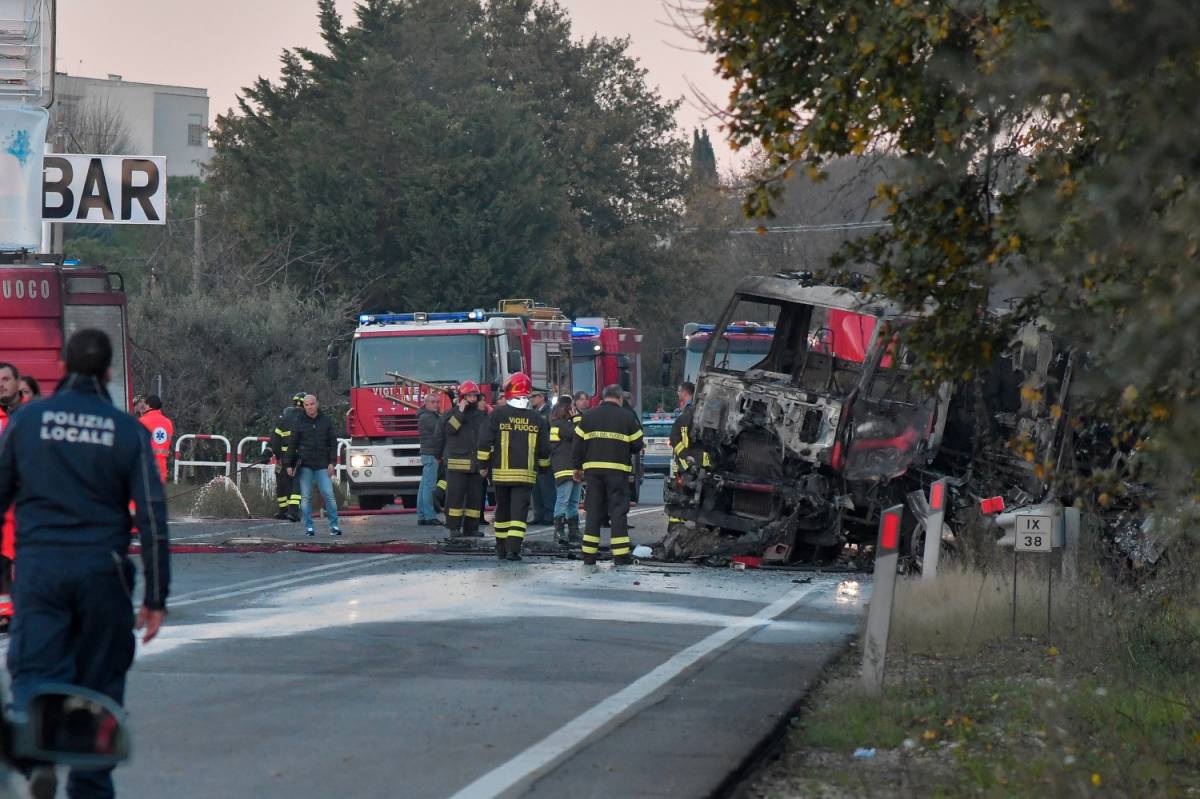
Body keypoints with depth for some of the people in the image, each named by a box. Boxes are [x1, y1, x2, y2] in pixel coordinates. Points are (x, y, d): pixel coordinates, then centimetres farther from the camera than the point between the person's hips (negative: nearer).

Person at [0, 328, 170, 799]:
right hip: (103, 574, 0)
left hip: (38, 567, 0)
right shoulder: (127, 430, 1)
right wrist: (156, 597, 3)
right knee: (99, 682, 12)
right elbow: (152, 516, -1)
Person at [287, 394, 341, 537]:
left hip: (322, 465, 0)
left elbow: (333, 442, 8)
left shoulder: (326, 421, 7)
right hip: (305, 465, 0)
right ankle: (308, 527, 4)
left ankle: (334, 525, -3)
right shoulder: (299, 422, 5)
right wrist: (289, 465, 4)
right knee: (306, 497, 0)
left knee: (328, 494, -8)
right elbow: (293, 445, 8)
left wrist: (332, 462, -1)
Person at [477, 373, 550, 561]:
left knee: (502, 510, 14)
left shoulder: (498, 414, -4)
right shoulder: (537, 419, 1)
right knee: (519, 511, -4)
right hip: (525, 473, 0)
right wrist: (544, 468, 23)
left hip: (501, 473, 0)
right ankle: (514, 549, -17)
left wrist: (483, 464, 6)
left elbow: (485, 442, -5)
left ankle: (501, 549, 22)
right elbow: (544, 448, 7)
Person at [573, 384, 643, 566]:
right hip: (618, 469, -3)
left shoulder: (589, 416, 5)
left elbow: (579, 443, 7)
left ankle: (589, 555, 6)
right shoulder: (627, 417, -2)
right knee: (618, 510, 1)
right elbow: (637, 445, 1)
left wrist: (578, 467, 17)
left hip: (593, 469, 3)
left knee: (593, 510, 8)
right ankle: (620, 554, -3)